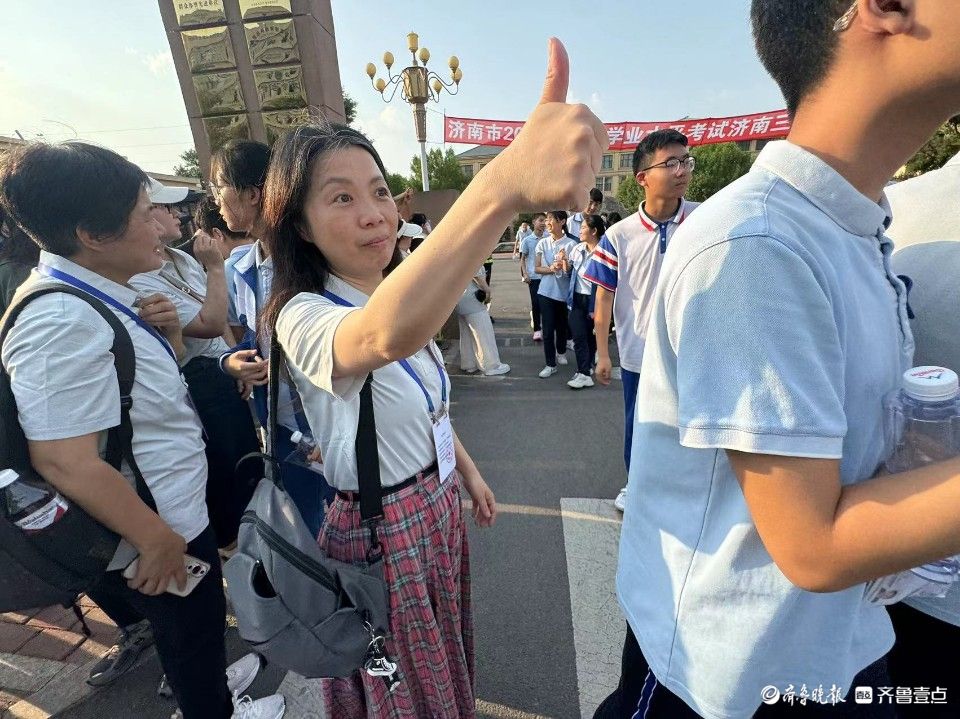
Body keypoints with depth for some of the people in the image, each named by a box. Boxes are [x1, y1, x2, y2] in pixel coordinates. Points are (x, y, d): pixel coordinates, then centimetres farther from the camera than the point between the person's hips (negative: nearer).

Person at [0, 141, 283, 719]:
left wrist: (168, 331, -6)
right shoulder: (62, 321, -29)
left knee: (200, 630, 32)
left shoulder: (102, 296, 1)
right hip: (158, 535, -9)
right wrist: (155, 536, -21)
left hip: (180, 514, 9)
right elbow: (63, 461, -30)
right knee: (190, 642, 19)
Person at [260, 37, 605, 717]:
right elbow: (386, 336, -53)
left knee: (446, 657, 31)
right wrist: (503, 182, -66)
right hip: (379, 532, -7)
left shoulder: (397, 294, -1)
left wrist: (469, 471, 13)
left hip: (437, 507, 7)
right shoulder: (304, 317, -27)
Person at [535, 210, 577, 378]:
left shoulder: (571, 244, -6)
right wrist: (551, 269, -16)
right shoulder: (542, 243, 2)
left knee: (562, 325, 16)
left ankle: (561, 352, 41)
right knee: (547, 328, -1)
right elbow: (536, 268, 2)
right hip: (546, 291, 1)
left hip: (564, 291, -1)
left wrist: (566, 264, -24)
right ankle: (550, 364, 7)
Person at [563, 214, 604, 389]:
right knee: (579, 336, -2)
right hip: (577, 299, 5)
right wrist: (564, 260, -5)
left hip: (593, 301, -4)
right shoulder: (577, 249, 3)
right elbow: (568, 270, 16)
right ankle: (585, 371, 4)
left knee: (591, 335, 10)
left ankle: (585, 373, 22)